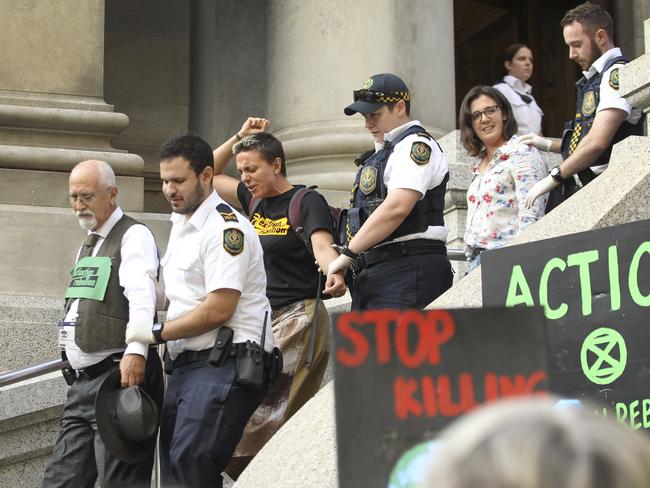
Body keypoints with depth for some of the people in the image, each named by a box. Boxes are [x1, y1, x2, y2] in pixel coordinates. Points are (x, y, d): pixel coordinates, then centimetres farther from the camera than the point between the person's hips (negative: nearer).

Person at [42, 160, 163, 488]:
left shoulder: (134, 236, -6)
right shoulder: (87, 244, 23)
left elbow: (142, 295, -20)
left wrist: (136, 352, -33)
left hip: (119, 376, -9)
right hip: (82, 381, 9)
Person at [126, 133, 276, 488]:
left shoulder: (225, 227, -11)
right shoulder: (180, 225, 19)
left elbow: (219, 309, -18)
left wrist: (157, 333, -10)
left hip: (224, 365, -10)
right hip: (186, 365, 10)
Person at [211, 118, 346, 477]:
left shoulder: (307, 202, -7)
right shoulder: (256, 201, 13)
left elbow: (322, 246, -23)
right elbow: (208, 175, 25)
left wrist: (334, 273, -45)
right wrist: (239, 137, 14)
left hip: (299, 319, -8)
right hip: (262, 321, 8)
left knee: (265, 414, -16)